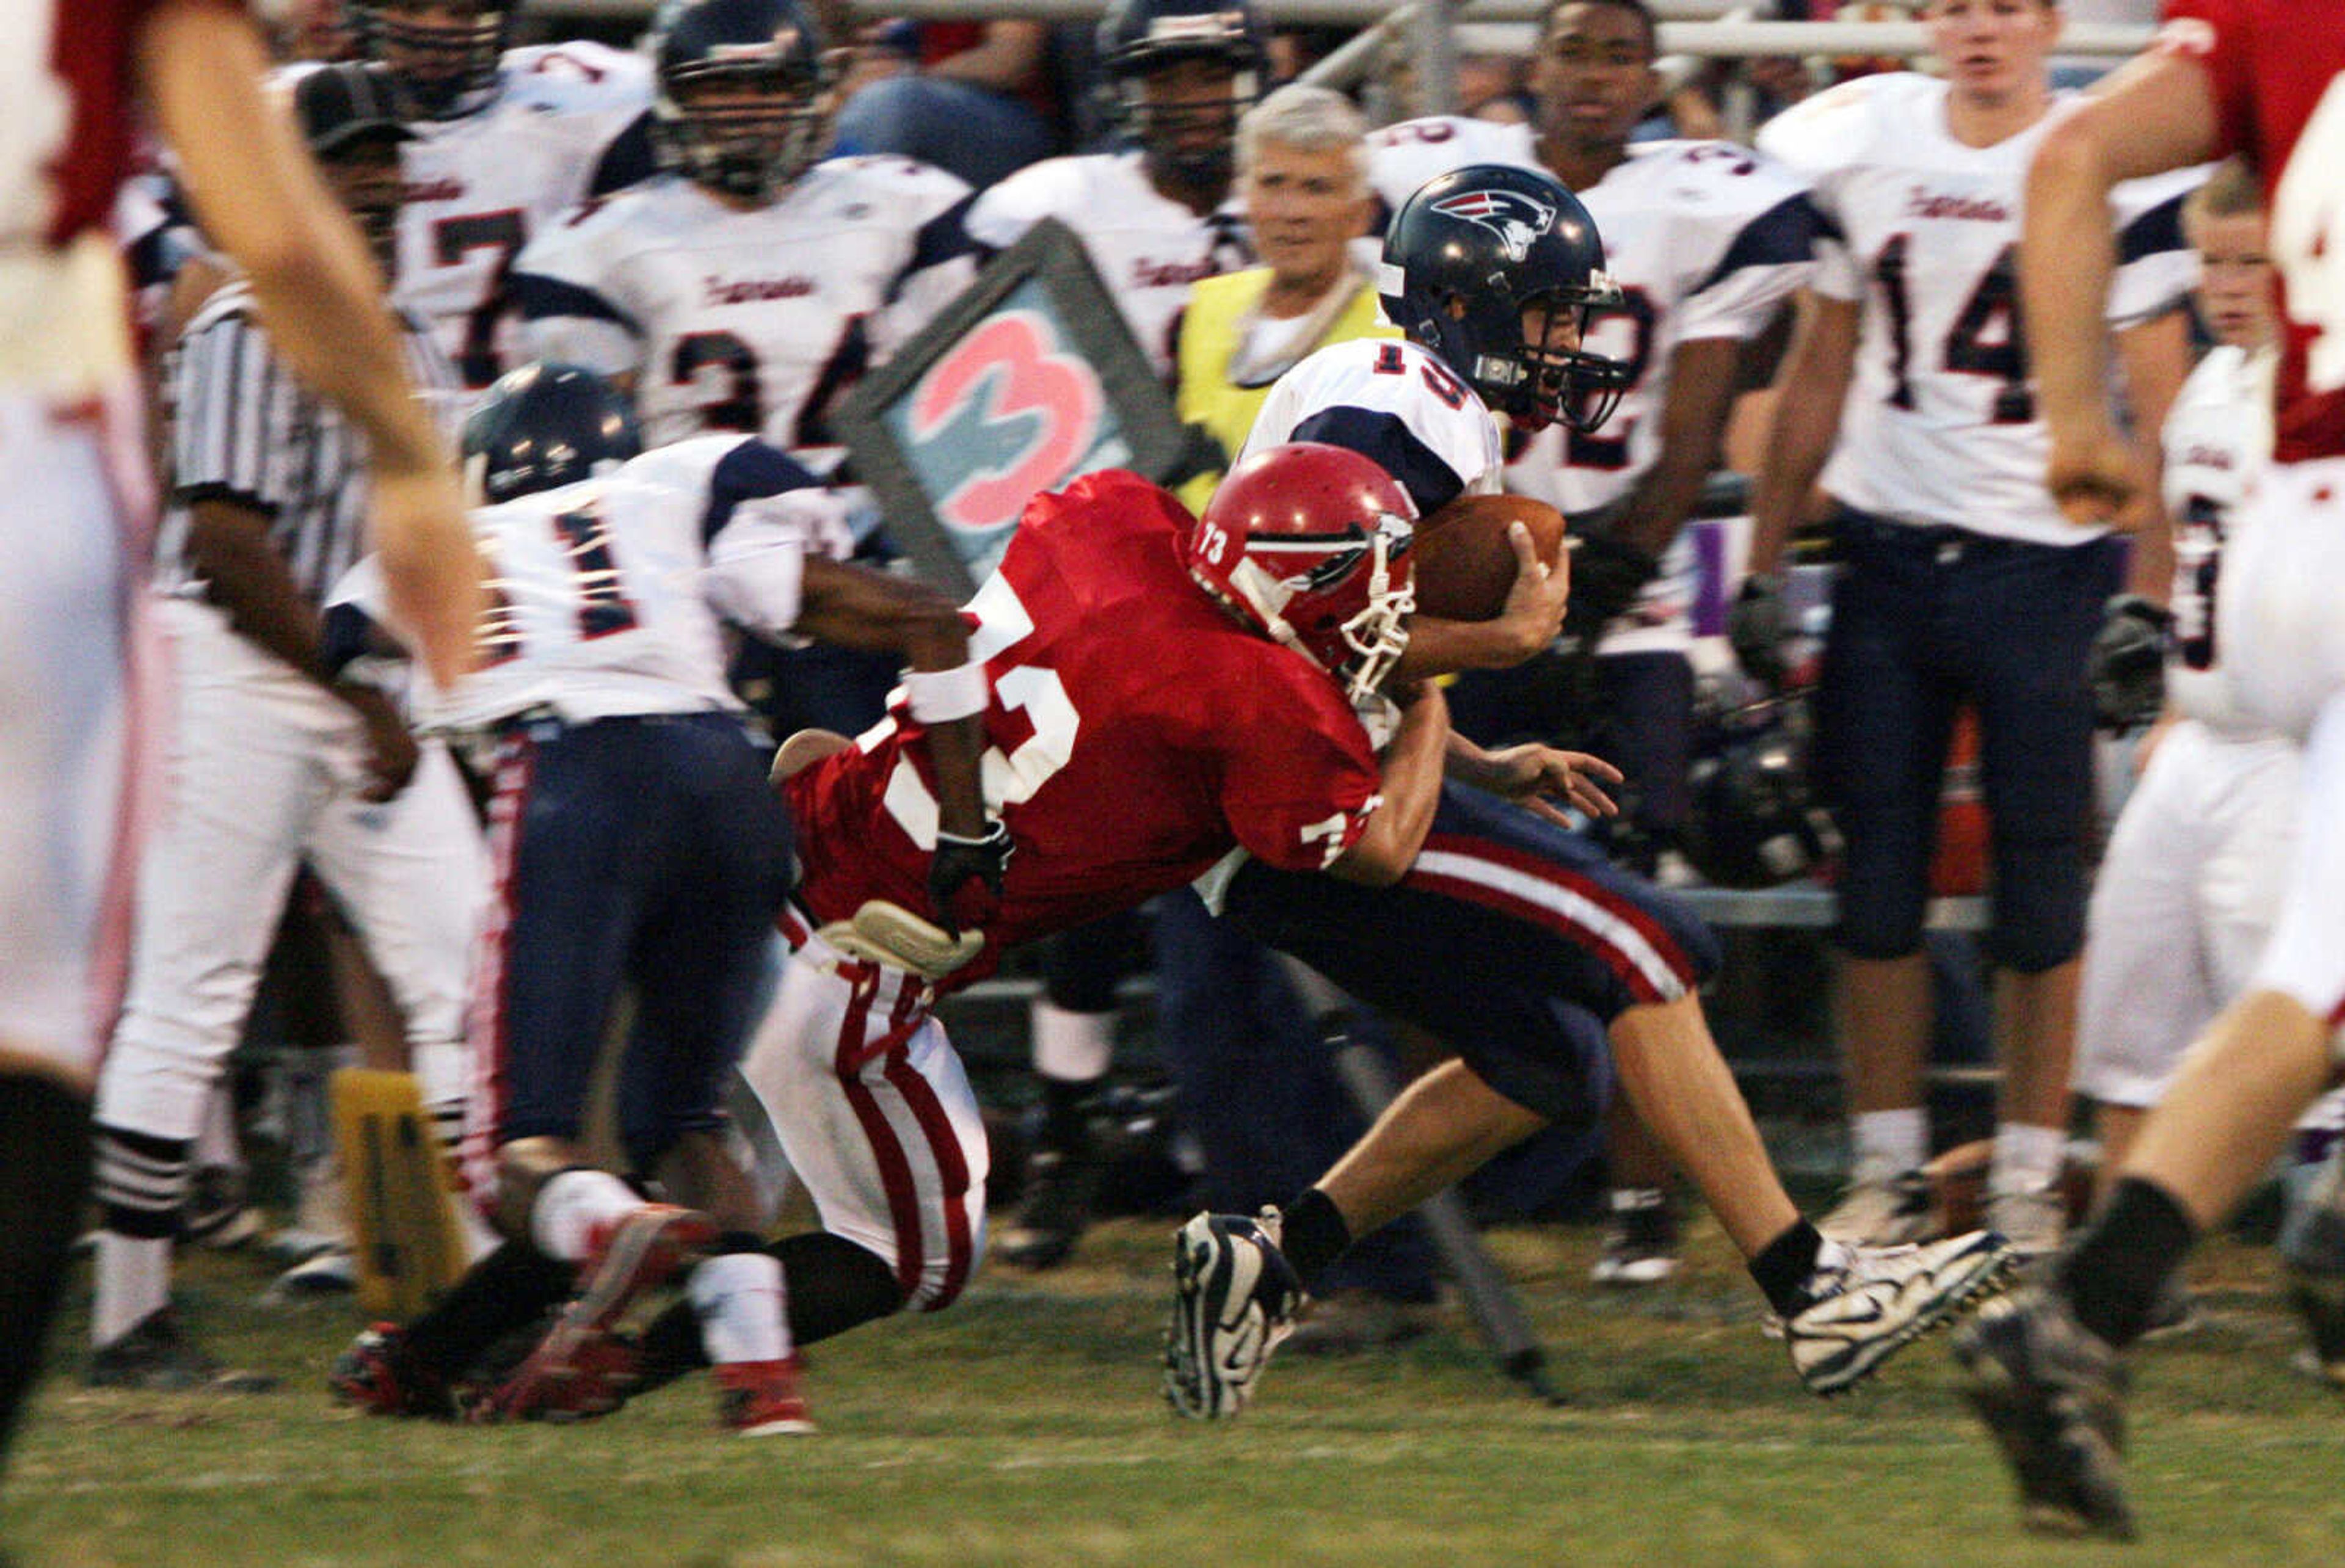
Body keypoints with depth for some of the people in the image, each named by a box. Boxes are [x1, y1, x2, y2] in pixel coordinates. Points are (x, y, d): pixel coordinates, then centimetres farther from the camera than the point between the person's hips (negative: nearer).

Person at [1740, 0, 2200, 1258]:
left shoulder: (2116, 172, -6)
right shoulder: (1860, 152, 5)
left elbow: (2158, 412, -5)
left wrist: (2151, 598, -11)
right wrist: (1764, 567, 10)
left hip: (2045, 555, -3)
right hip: (1888, 549, 3)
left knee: (2040, 886, 0)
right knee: (1875, 879, 3)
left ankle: (2027, 1183, 8)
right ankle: (1888, 1173, 13)